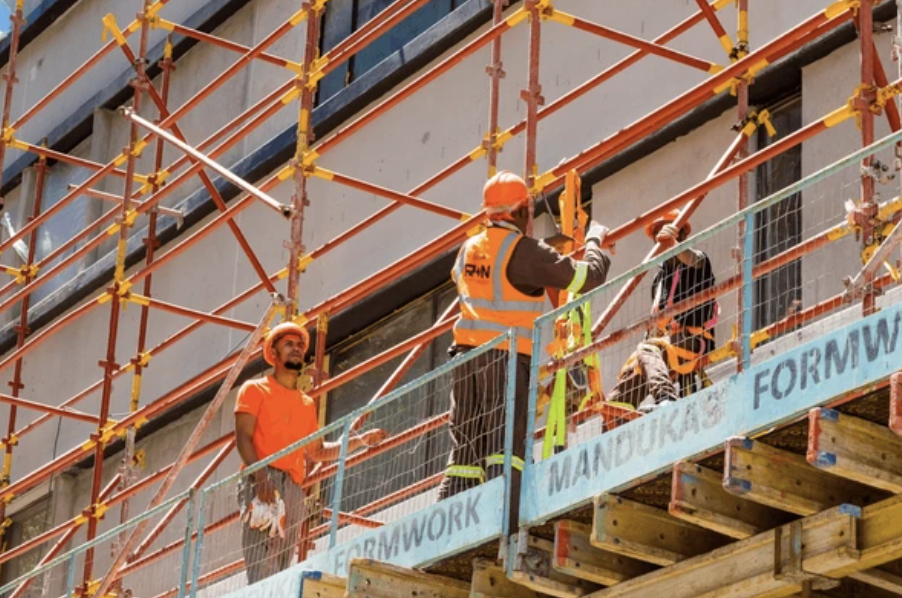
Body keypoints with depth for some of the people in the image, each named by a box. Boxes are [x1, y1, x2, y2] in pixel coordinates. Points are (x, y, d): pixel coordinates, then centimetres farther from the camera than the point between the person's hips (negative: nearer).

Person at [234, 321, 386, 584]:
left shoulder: (307, 404, 24)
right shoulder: (255, 390, 7)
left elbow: (317, 452, 26)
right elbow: (243, 437, -5)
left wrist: (359, 441, 16)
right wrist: (261, 476, -21)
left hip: (294, 488, 6)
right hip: (262, 481, -6)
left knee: (282, 569, -1)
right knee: (263, 565, -21)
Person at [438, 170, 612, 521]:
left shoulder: (469, 249, 12)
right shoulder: (526, 252, -10)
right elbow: (589, 276, -8)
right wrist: (595, 241, 12)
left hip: (466, 353, 7)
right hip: (507, 357, -7)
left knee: (466, 442, 10)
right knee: (507, 438, -10)